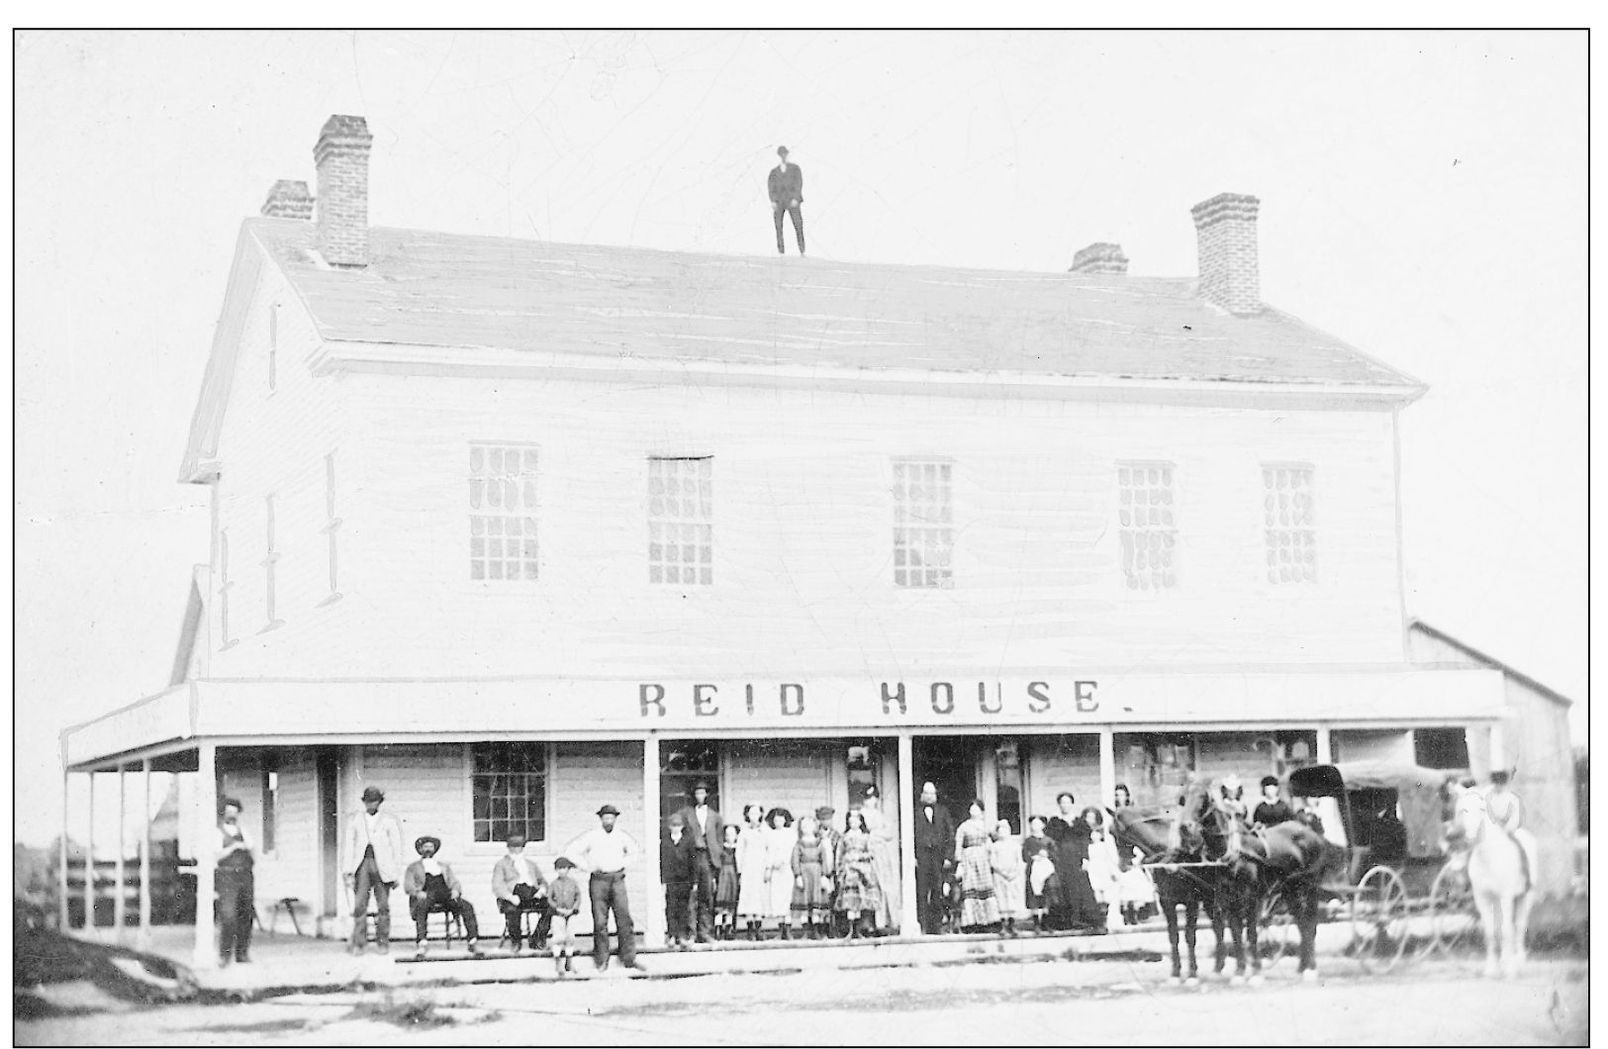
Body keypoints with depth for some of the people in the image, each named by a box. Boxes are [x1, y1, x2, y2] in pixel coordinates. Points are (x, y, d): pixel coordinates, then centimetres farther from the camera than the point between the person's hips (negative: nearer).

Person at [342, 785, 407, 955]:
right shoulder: (354, 821, 12)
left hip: (382, 865, -1)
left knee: (383, 906, -1)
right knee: (359, 904, -9)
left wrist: (396, 875, 2)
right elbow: (348, 847, 9)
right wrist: (348, 873, 1)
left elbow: (397, 849, 7)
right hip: (362, 864, 1)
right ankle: (357, 944, -9)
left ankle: (383, 942, 7)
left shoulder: (390, 822, 8)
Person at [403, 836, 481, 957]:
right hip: (425, 897, -3)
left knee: (467, 906, -26)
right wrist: (418, 892, -13)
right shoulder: (413, 867, 24)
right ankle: (420, 944, -47)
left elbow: (455, 882, 22)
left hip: (445, 895, 3)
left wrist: (455, 890, -4)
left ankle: (473, 942, -30)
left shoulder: (444, 867, 33)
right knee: (421, 908, -41)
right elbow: (408, 886, 10)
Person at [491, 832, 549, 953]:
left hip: (532, 893, 4)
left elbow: (542, 881, 28)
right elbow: (497, 885, 4)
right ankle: (516, 942, -15)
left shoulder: (531, 863, 33)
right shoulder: (502, 863, 19)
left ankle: (536, 940, -16)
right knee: (512, 910, -39)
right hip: (513, 892, -4)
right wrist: (510, 897, -16)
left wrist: (541, 891, 1)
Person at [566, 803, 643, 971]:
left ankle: (629, 958, 0)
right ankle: (601, 961, 8)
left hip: (618, 880, 2)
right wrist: (588, 866, -3)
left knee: (624, 919, -4)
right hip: (599, 880, -2)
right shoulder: (591, 836, -2)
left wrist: (624, 863, 10)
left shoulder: (621, 836, 7)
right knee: (600, 922, -1)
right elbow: (570, 851, 0)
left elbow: (636, 850, 24)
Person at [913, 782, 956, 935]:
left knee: (938, 893, -1)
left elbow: (950, 835, 13)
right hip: (921, 856, -2)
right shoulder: (914, 811, 8)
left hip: (939, 856, 2)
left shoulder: (943, 812, 16)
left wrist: (948, 857, 2)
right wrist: (912, 856, -7)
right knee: (921, 893, -8)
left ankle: (937, 925, 3)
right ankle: (922, 926, -8)